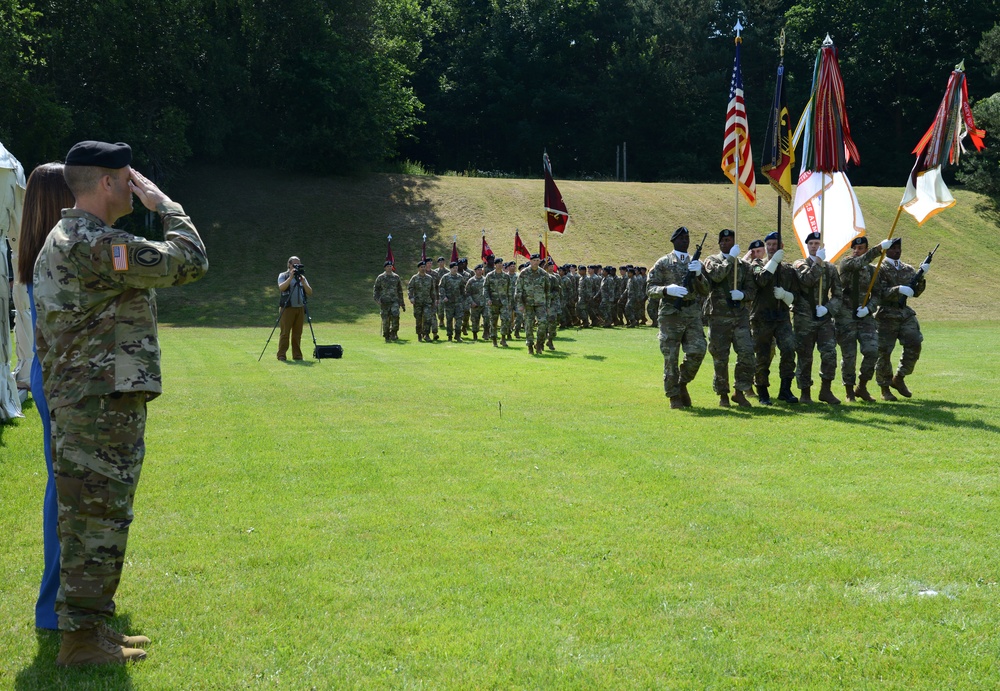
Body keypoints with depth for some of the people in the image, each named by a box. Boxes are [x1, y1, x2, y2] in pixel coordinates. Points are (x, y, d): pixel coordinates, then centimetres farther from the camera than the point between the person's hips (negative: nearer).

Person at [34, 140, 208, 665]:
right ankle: (81, 639, 4)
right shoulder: (94, 243, -18)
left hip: (76, 402, 11)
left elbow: (45, 335, 21)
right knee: (99, 523, -4)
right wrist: (166, 205, -5)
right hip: (103, 406, -11)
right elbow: (188, 262, -19)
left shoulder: (62, 240, 17)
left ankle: (87, 627, 25)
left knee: (89, 522, 16)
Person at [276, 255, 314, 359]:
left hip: (300, 308, 4)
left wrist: (302, 281, -9)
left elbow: (310, 292, 4)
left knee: (297, 334, 4)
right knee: (285, 333, -7)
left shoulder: (302, 277, 15)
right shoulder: (283, 275, 4)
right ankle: (281, 355, -5)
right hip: (287, 308, -4)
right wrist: (291, 277, -19)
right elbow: (281, 287, -15)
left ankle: (297, 355, 8)